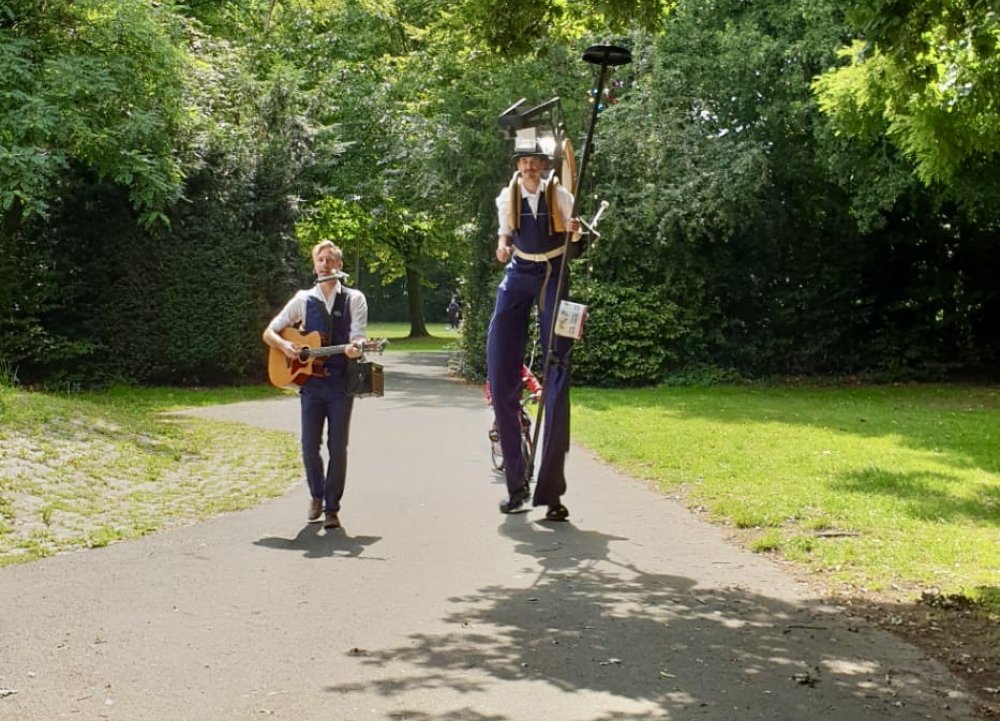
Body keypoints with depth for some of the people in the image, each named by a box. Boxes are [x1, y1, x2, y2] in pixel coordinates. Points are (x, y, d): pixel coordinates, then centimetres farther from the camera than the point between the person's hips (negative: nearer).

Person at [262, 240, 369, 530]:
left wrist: (355, 348, -29)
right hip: (310, 381, 2)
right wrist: (284, 345, -11)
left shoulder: (354, 299, 4)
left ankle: (332, 508, 10)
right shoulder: (303, 299, 8)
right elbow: (269, 332, 10)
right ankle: (317, 495, 26)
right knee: (309, 446, 2)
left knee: (338, 447, 0)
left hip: (341, 383, -2)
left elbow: (357, 337, -6)